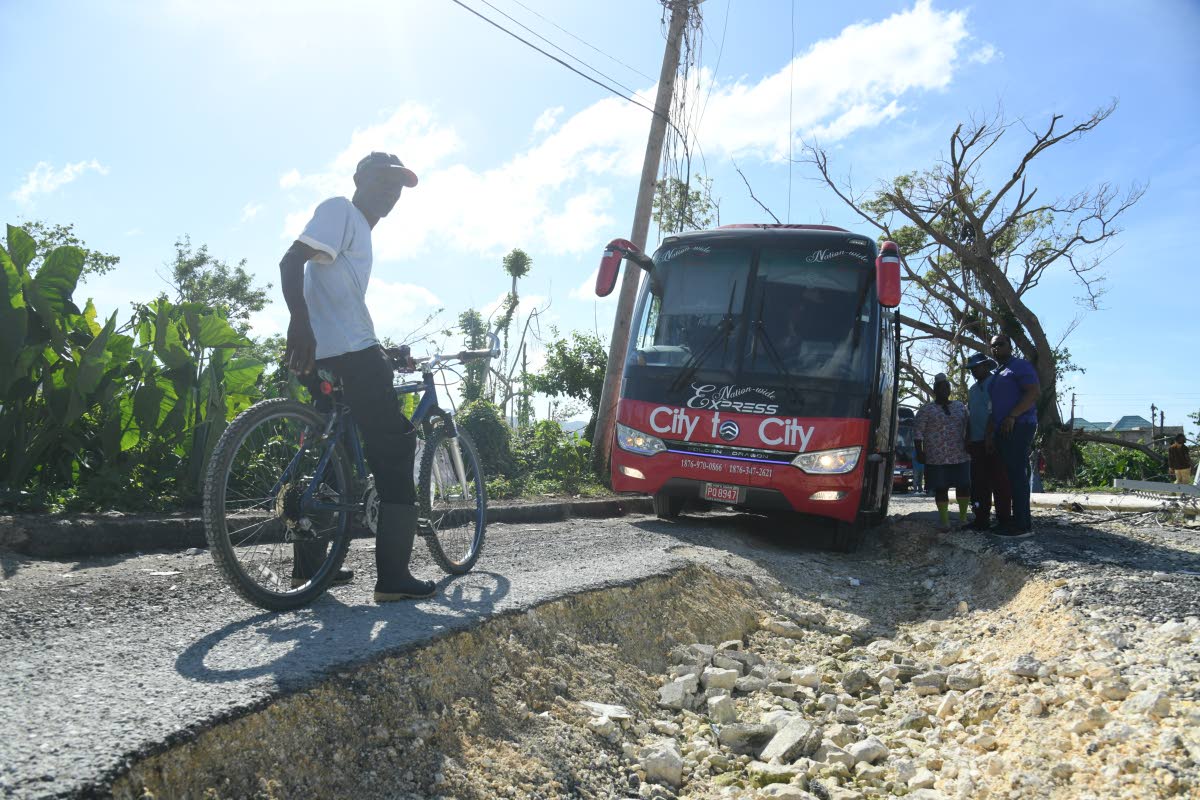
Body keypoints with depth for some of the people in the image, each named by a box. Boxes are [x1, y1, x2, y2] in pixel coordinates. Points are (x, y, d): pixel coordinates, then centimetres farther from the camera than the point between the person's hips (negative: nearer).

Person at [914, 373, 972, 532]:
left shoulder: (960, 406, 13)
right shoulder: (926, 409, 1)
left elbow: (967, 429, 18)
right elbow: (918, 431, -1)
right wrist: (919, 452, -8)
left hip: (960, 456, 3)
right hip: (937, 457, -3)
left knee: (964, 486, 2)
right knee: (941, 488, -2)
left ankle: (963, 516, 17)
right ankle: (944, 519, 7)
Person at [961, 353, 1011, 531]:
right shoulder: (972, 390, 19)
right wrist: (968, 439, 16)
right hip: (977, 443, 7)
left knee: (999, 483, -4)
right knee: (979, 483, 8)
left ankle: (1004, 521, 0)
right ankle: (981, 519, 13)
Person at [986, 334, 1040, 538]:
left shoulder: (1020, 366, -3)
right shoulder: (996, 374, 25)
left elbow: (1033, 392, -16)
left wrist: (1012, 416, -22)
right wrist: (991, 429, 19)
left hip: (1018, 427, -9)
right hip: (1002, 430, 9)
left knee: (1017, 474, -12)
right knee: (1012, 475, 7)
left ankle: (1022, 525, -12)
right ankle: (1021, 522, 10)